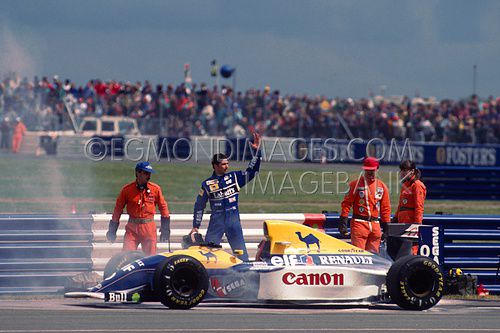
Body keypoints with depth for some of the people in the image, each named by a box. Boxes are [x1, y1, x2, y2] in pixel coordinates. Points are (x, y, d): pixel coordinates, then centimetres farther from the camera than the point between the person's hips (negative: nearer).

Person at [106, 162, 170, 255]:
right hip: (132, 228, -1)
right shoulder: (127, 189, -1)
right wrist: (112, 230, 9)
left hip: (149, 228, 1)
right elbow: (118, 209, 8)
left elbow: (163, 208, 11)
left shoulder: (155, 189, 1)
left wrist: (165, 228, 9)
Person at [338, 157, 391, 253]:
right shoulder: (356, 184, 1)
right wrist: (343, 224, -9)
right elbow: (346, 204, -1)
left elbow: (385, 209, 15)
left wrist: (386, 228, 12)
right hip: (359, 223, -4)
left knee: (373, 254, 6)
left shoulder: (382, 187, 12)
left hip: (375, 225, 4)